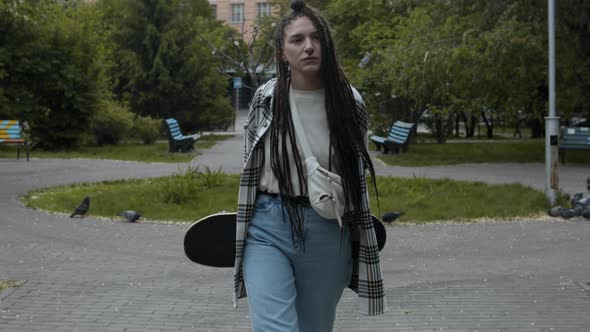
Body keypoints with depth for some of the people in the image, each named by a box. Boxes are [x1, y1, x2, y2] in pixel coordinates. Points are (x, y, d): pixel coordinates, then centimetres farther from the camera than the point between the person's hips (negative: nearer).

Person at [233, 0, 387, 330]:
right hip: (268, 229, -1)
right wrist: (243, 224, 15)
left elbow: (358, 174, 10)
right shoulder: (266, 98, -2)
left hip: (327, 234, 1)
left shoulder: (349, 102, -1)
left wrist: (361, 238, 14)